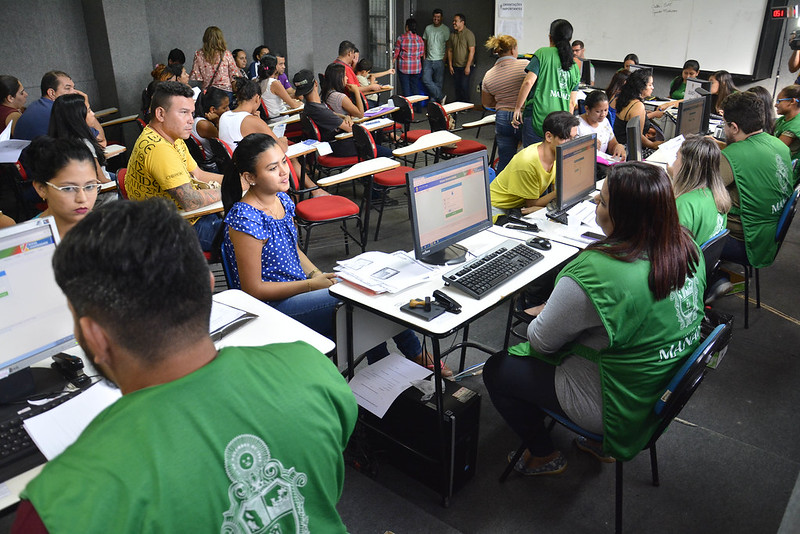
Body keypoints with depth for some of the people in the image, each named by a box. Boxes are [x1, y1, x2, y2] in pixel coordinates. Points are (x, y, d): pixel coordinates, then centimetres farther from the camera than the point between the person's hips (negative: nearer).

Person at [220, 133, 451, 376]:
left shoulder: (282, 200, 4)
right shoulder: (245, 220, -22)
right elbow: (253, 289, -19)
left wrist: (317, 275, -1)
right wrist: (312, 284, -17)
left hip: (298, 287, 8)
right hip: (273, 306, -8)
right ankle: (416, 354, 7)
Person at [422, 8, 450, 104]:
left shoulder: (445, 29, 1)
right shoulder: (428, 28, 12)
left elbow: (448, 45, 0)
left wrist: (444, 59, -8)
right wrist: (424, 56, 8)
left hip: (439, 61, -4)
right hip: (428, 60, 4)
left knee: (438, 83, -1)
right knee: (426, 80, -12)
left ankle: (434, 102, 8)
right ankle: (441, 96, -3)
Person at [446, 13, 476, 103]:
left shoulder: (468, 34, -9)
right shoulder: (452, 35, 10)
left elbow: (472, 51, -13)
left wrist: (468, 66, -17)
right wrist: (450, 65, 8)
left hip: (466, 66, -6)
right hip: (455, 66, 6)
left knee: (464, 85, -12)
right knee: (457, 87, 6)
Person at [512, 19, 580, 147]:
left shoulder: (543, 54, 1)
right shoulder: (574, 66, 15)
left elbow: (529, 82, -10)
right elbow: (572, 102, 14)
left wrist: (517, 108, -2)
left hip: (538, 118, -5)